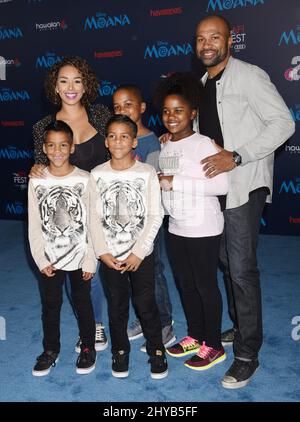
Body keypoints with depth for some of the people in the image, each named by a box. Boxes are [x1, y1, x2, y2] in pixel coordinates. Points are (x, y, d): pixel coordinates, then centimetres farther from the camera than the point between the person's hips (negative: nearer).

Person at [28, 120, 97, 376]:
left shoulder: (84, 180, -9)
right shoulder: (37, 181, -4)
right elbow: (34, 225, -2)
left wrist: (90, 261, -8)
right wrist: (41, 260, -6)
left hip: (80, 257, -1)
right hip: (49, 259, 2)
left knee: (83, 302, 12)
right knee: (50, 305, 13)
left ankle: (88, 348, 31)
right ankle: (50, 350, 33)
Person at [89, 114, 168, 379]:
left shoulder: (147, 172, -7)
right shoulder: (97, 174, -2)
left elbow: (156, 216, -8)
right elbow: (94, 216, 0)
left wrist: (138, 252, -12)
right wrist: (103, 251, -8)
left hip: (141, 254, -1)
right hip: (110, 256, 2)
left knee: (146, 303, 6)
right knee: (117, 305, 13)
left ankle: (156, 349, 27)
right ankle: (120, 350, 33)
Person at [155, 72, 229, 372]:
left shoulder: (204, 144, -14)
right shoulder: (165, 147, 9)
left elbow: (221, 185, -25)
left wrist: (175, 182, -24)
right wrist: (159, 182, -4)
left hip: (203, 229, -7)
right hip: (176, 228, 8)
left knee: (205, 286, 5)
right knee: (185, 284, 17)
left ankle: (214, 346, 22)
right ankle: (195, 336, 36)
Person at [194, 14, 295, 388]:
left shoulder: (248, 76, -8)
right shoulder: (204, 84, 16)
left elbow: (283, 123, -15)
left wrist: (236, 157, -23)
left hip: (244, 186, -8)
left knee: (241, 269, -7)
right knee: (227, 263, 15)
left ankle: (247, 355, 6)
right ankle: (239, 328, 33)